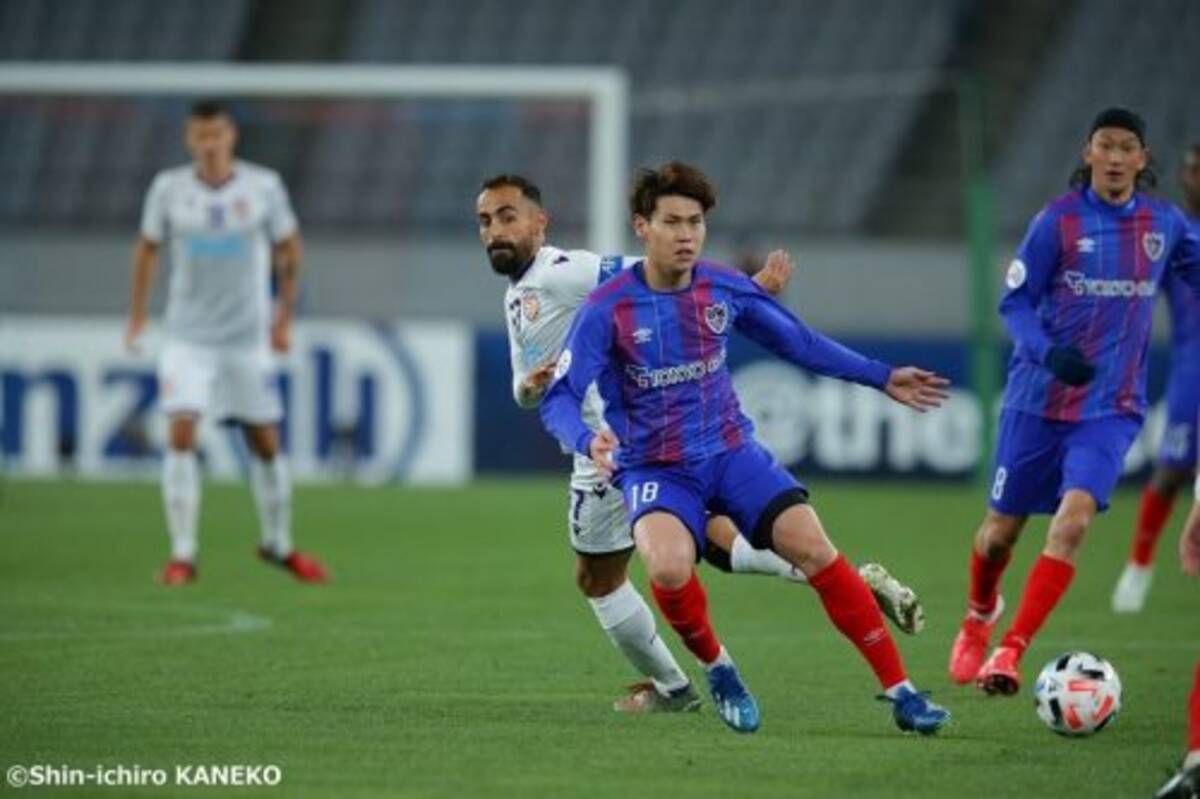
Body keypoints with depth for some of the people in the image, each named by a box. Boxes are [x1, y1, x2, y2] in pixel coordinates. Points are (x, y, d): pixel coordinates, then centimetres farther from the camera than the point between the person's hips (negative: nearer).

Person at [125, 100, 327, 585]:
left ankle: (278, 544, 27)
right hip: (187, 339, 0)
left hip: (249, 339, 1)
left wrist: (284, 316, 6)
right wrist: (137, 315, 10)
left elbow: (288, 248, 8)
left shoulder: (264, 187, -6)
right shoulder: (169, 189, -4)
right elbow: (148, 247, 11)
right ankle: (182, 555, -11)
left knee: (266, 444, 7)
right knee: (181, 434, -15)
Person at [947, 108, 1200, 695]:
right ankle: (979, 617, 41)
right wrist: (1049, 352, -22)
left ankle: (1010, 652, -17)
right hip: (1039, 399, -1)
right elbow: (1015, 302, -5)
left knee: (1073, 520, -21)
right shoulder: (1059, 221, -7)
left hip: (1111, 408, 1)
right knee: (1002, 530, 9)